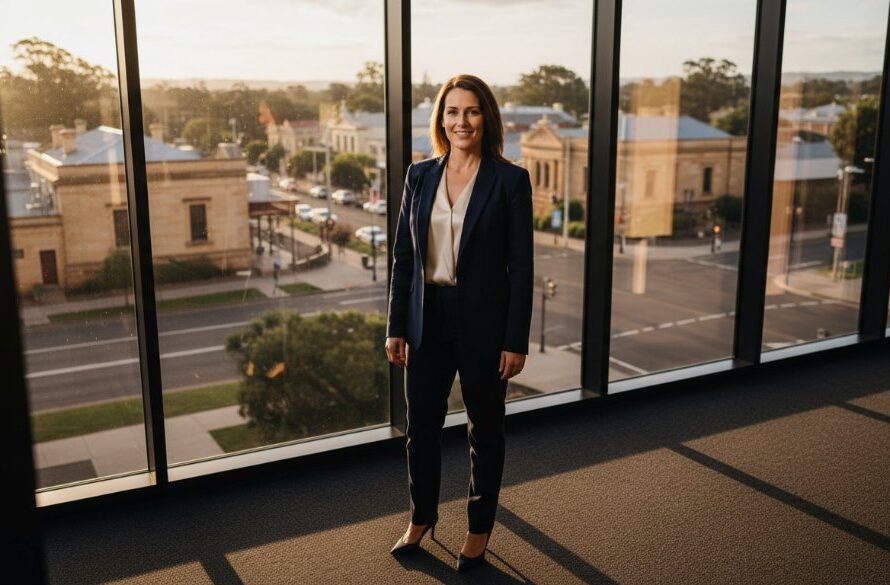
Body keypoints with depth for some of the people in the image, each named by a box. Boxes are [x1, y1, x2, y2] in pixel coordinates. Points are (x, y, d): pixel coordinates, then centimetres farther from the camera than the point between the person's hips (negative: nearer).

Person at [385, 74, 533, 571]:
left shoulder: (509, 180, -7)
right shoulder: (420, 176, 4)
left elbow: (520, 266, -8)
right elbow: (403, 256, 6)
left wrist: (516, 341, -11)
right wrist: (396, 327, 4)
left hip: (482, 321, -3)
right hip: (428, 319, 4)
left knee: (485, 428, 12)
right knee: (421, 423, 13)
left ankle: (480, 529, 32)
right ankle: (422, 517, 37)